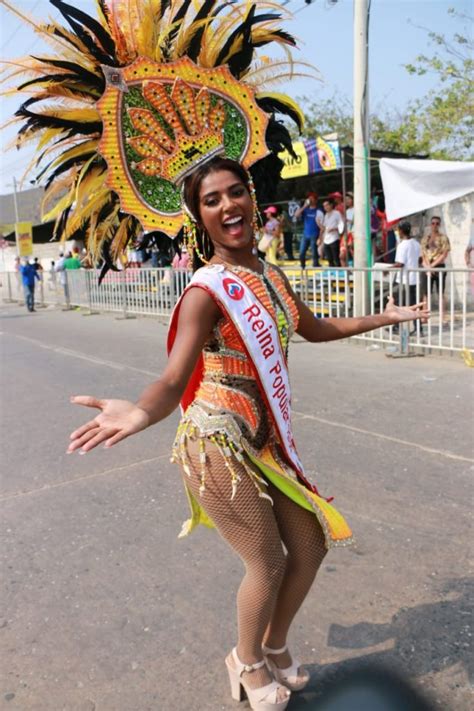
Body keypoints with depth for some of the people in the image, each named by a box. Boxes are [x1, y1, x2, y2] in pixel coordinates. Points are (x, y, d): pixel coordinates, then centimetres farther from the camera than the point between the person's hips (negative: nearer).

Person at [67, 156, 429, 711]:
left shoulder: (269, 275, 5)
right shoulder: (207, 290, -17)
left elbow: (313, 328, 21)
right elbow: (176, 378, -27)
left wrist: (388, 317, 31)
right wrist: (140, 412, -50)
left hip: (265, 439, 7)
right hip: (218, 445, -7)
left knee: (310, 544, 15)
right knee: (268, 562, 5)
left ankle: (274, 647, 43)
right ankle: (249, 665, 37)